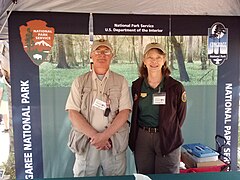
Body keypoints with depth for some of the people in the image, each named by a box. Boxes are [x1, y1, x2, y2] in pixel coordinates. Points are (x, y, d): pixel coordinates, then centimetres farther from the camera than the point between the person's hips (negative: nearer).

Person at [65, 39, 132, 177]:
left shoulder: (121, 81, 4)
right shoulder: (80, 82, 5)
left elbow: (125, 112, -4)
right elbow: (73, 113, -2)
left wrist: (105, 135, -14)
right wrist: (94, 135, -12)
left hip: (114, 143, 0)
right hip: (85, 142, 0)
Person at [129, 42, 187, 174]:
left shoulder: (176, 87, -5)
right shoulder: (137, 86, 3)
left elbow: (180, 116, 4)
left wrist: (169, 132, 4)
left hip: (167, 139, -2)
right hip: (142, 139, 3)